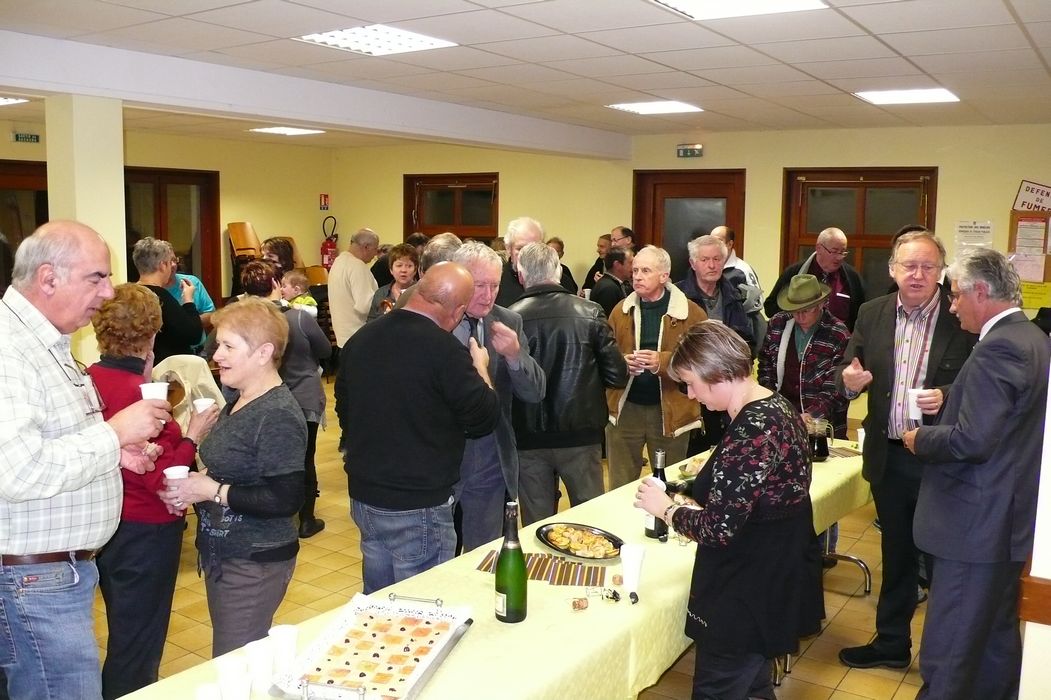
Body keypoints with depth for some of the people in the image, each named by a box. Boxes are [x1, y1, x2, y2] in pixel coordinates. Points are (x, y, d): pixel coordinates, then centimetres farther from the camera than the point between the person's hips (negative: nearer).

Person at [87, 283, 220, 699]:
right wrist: (193, 436, -10)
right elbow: (162, 478, -24)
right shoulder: (138, 392, -24)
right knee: (137, 645, 9)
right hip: (143, 531, -8)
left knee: (122, 633, 26)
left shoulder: (88, 379, -3)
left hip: (103, 521, 8)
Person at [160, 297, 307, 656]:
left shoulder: (279, 415, -21)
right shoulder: (237, 404, 8)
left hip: (255, 563, -9)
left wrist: (213, 491, -20)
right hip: (223, 556, 9)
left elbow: (286, 499, -25)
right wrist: (192, 485, 0)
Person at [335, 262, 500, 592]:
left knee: (377, 602, 20)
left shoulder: (361, 338, 2)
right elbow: (484, 420, -14)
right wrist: (481, 369, 3)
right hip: (418, 506, -7)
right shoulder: (443, 349, -21)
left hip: (363, 494, 7)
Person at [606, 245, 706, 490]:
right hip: (625, 409, 3)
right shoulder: (621, 310, 7)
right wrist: (622, 362, -15)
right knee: (620, 487, 11)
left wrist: (662, 361, -24)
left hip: (670, 411, -2)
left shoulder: (691, 313, -5)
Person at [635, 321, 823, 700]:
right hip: (777, 583, 10)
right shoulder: (777, 406, 4)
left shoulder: (750, 432, -27)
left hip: (744, 596, -10)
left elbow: (717, 529, -26)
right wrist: (702, 497, 7)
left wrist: (666, 508, -10)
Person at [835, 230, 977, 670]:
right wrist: (849, 380, -15)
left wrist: (947, 396, -26)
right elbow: (847, 372, 7)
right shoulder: (872, 314, 3)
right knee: (896, 553, 19)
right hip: (888, 457, 4)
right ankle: (891, 642, 35)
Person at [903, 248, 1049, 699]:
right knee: (996, 637, 23)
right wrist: (945, 405, 12)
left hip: (977, 525, -10)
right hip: (1011, 515, 10)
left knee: (947, 654, 0)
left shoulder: (997, 349, -21)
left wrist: (920, 439, -10)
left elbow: (973, 441, -26)